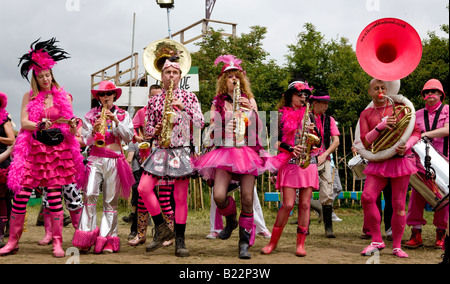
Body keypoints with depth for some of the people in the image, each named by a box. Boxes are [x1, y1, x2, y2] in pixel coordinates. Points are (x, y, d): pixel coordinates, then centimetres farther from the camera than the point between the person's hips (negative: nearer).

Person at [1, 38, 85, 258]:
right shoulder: (29, 96, 8)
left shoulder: (63, 96, 6)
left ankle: (57, 243, 6)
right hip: (33, 150, 1)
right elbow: (23, 122, -1)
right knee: (21, 195, -2)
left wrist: (72, 126, -17)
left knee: (55, 196, -3)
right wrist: (40, 126, -20)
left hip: (57, 150, -1)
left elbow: (71, 130, 7)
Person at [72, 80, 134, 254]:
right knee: (90, 194, -17)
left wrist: (116, 121, -12)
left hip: (115, 160, 0)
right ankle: (86, 238, -10)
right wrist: (94, 131, -14)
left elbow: (128, 137, 0)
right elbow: (85, 141, 6)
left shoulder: (123, 115, 12)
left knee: (111, 200, -1)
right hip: (95, 159, 0)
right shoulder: (91, 115, 12)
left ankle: (108, 241, 4)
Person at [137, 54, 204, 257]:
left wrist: (183, 108, -13)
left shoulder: (189, 97, 5)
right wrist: (155, 130, -8)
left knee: (180, 197, -2)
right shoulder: (154, 101, 11)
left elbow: (200, 124, -2)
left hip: (182, 150, -2)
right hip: (160, 150, 3)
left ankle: (180, 241, 10)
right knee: (143, 188, -11)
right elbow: (148, 129, 15)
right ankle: (162, 229, 7)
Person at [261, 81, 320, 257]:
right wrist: (290, 148, -14)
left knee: (305, 204, -1)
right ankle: (273, 242, 7)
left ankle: (301, 244, 8)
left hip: (308, 163, 3)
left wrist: (313, 132, -7)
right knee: (288, 204, -8)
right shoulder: (283, 115, 6)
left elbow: (318, 143, 13)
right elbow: (276, 140, 2)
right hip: (289, 163, -3)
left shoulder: (309, 115, 14)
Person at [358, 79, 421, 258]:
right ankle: (377, 241, -1)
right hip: (378, 162, 2)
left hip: (401, 160, -1)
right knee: (367, 197, -16)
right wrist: (380, 126, -15)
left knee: (398, 204, -1)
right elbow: (365, 142, 1)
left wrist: (407, 145, -14)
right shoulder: (366, 114, 11)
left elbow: (416, 132, 6)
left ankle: (397, 246, 11)